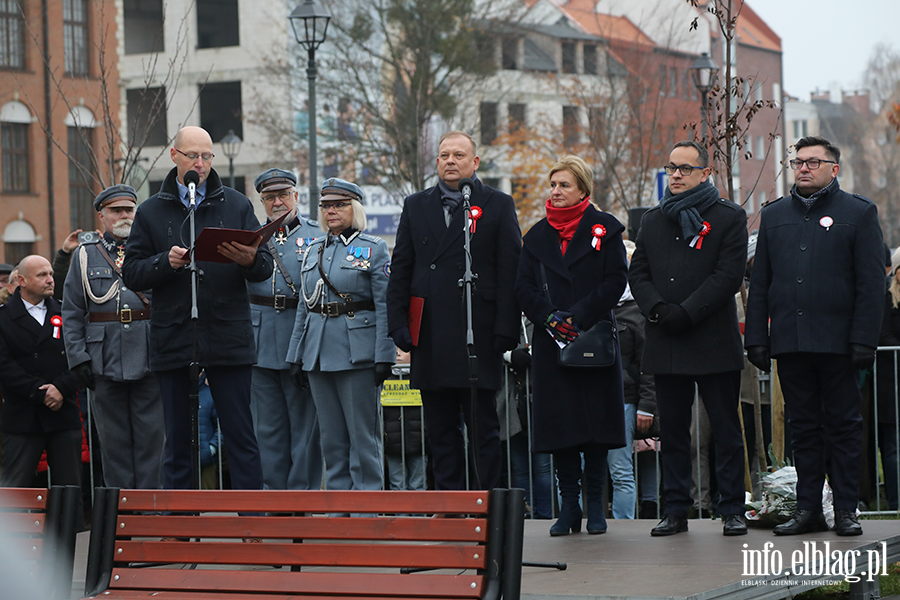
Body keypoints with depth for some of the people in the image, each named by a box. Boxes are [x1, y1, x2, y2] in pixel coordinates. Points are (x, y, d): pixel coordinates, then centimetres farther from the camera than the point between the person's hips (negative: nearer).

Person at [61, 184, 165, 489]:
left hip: (150, 361, 0)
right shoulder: (84, 257, 11)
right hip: (105, 362, 0)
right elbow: (72, 314, 8)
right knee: (114, 438, 4)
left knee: (151, 435, -1)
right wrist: (78, 358, -2)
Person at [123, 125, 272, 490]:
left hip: (228, 336, -1)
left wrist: (250, 261, -18)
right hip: (173, 340, 1)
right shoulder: (151, 211, 10)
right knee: (177, 442, 5)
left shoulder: (237, 205, 10)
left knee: (241, 438, -1)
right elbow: (132, 273, 4)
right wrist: (166, 262, -15)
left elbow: (266, 268, 5)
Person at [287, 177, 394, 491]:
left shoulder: (374, 248, -1)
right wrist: (296, 357, 13)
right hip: (319, 354, 6)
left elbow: (386, 308, -6)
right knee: (331, 437, 9)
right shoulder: (314, 250, 15)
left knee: (363, 436, -3)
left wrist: (384, 357, -14)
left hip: (358, 354, -5)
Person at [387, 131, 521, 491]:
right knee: (440, 429, 7)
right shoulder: (415, 207, 14)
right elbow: (400, 270, 12)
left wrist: (505, 330, -8)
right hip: (430, 337, 3)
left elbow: (510, 273, -1)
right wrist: (398, 324, 2)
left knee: (483, 427, 0)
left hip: (479, 337, -3)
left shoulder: (498, 206, 4)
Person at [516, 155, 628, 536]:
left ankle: (595, 504, 6)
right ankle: (569, 507, 5)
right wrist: (551, 318, -10)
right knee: (559, 420, -1)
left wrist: (579, 316, -14)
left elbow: (616, 280, -5)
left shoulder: (605, 228, 3)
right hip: (551, 342, 2)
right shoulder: (538, 236, 12)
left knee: (596, 418, -1)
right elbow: (523, 287, 7)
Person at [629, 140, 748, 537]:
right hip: (665, 342, 4)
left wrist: (686, 312, -16)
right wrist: (657, 308, -8)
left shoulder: (728, 218, 1)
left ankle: (732, 510, 5)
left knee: (725, 429, 0)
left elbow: (729, 276, -8)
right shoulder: (652, 221, 16)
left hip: (714, 342, -4)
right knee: (672, 429, 6)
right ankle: (676, 510, 11)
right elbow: (638, 273, 12)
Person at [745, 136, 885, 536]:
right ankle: (807, 508, 11)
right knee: (804, 427, 7)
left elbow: (870, 284, -2)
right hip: (789, 342, 4)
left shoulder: (858, 213, 3)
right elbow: (759, 284, 15)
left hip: (837, 341, -4)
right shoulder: (774, 215, 15)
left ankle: (846, 510, 5)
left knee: (843, 425, 1)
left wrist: (865, 339, -10)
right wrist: (756, 337, 6)